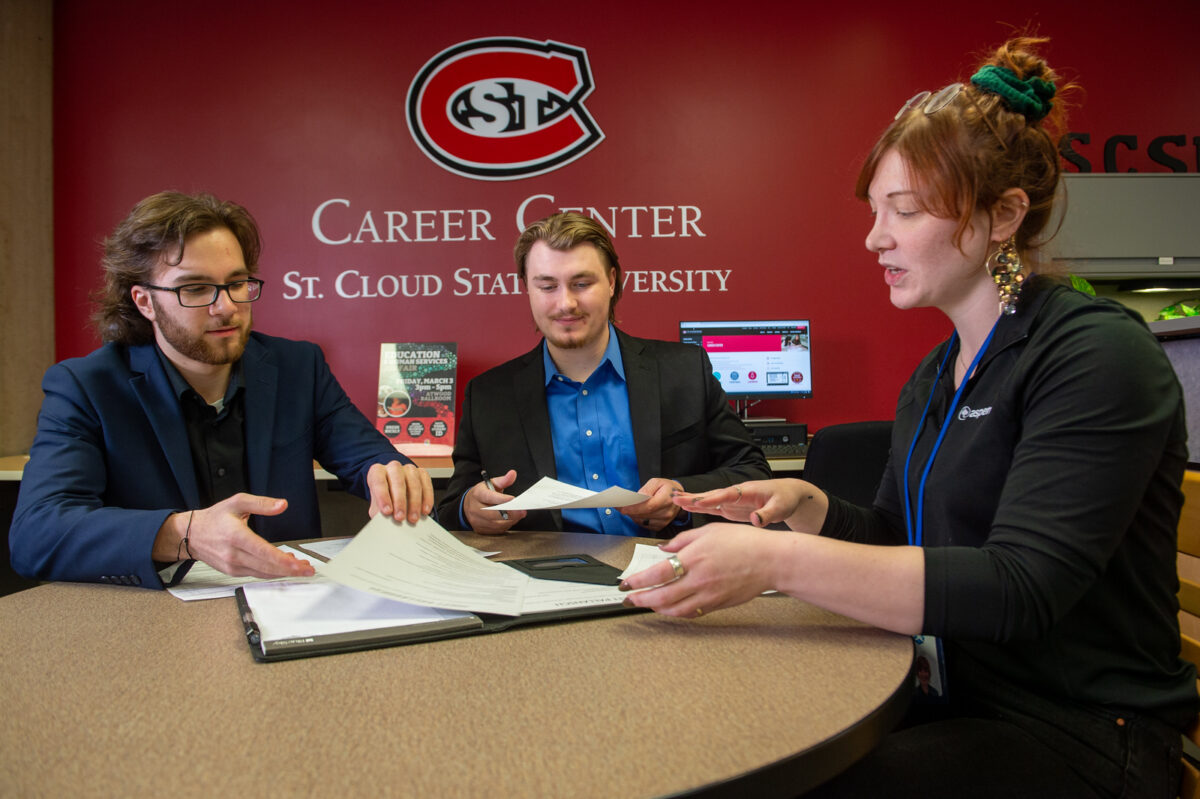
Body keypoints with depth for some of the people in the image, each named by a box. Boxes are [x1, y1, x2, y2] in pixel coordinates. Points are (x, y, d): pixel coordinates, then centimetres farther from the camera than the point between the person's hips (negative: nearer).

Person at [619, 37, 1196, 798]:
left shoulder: (1097, 356, -15)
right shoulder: (934, 377, 9)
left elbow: (1020, 590, -25)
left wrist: (778, 561, -30)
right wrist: (806, 505, -3)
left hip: (1083, 736, -6)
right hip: (962, 701, 7)